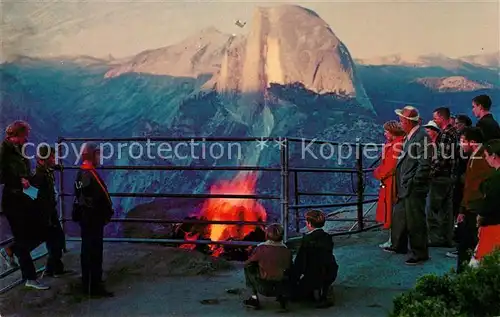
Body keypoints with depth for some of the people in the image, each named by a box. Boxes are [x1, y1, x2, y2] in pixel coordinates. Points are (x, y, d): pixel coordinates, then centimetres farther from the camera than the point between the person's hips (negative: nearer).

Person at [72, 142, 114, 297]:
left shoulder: (80, 173, 10)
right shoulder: (91, 174, -20)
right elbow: (102, 196, -22)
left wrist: (78, 213, 18)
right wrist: (108, 214, -9)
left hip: (84, 216, 10)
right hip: (94, 218, -10)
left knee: (87, 249, 17)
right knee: (95, 252, -6)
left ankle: (88, 282, 28)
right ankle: (94, 287, -3)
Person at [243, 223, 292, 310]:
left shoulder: (261, 248, -9)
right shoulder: (287, 251, -2)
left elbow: (247, 264, 5)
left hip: (264, 288, -3)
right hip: (283, 289, 3)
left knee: (248, 268, 17)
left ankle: (254, 298, 14)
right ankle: (282, 297, 14)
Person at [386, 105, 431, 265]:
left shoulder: (421, 137, -17)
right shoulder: (409, 136, 13)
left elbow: (424, 164, -21)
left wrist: (413, 183, -18)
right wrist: (401, 183, 14)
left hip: (414, 188, -10)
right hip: (405, 187, 10)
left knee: (415, 221, -2)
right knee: (399, 216, 20)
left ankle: (419, 253, 10)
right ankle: (398, 246, 36)